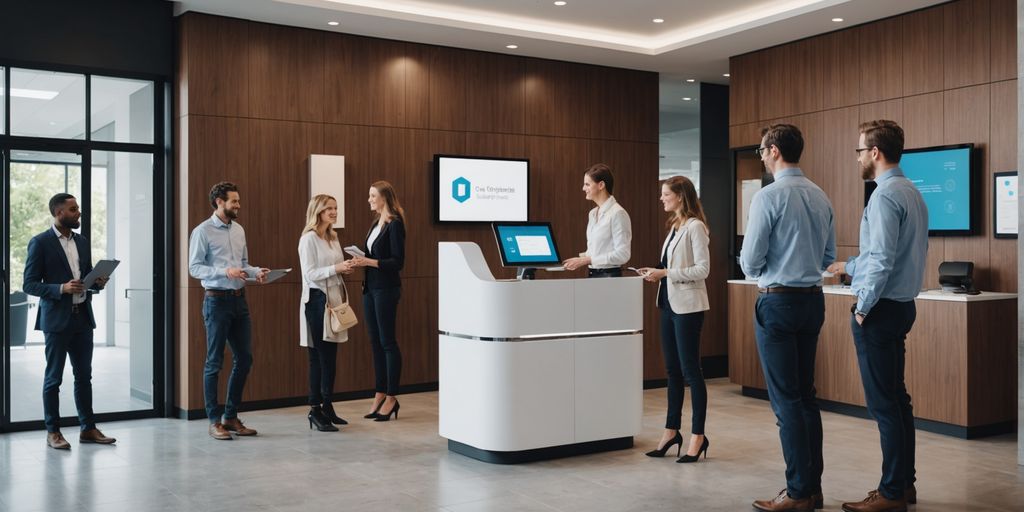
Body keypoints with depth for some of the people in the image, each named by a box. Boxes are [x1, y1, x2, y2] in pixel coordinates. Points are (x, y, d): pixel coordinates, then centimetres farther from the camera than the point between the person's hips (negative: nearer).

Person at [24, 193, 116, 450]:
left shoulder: (82, 242, 12)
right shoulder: (40, 243, -6)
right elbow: (29, 284, -8)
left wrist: (98, 282, -2)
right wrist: (61, 288, -21)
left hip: (82, 318, 6)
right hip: (56, 319, -6)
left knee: (84, 376, 10)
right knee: (53, 378, 3)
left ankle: (88, 428, 17)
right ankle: (53, 432, 12)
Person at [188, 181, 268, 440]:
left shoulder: (238, 230, 13)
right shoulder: (203, 231, -8)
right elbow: (194, 268, -12)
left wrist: (257, 272, -1)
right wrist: (225, 271, -23)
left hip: (239, 300, 7)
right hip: (217, 300, -7)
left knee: (244, 358, 9)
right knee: (215, 362, 0)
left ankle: (231, 416, 21)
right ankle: (214, 421, 10)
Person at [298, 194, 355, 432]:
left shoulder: (333, 237, 15)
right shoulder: (309, 239, -9)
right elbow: (309, 274, -15)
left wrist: (346, 268, 1)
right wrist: (336, 268, -24)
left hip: (334, 297, 7)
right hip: (317, 299, -7)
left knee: (330, 356, 9)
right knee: (319, 357, -5)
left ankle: (327, 407, 15)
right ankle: (315, 409, 3)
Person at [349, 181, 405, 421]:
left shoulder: (394, 224, -11)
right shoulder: (376, 223, 14)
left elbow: (398, 261, -16)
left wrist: (369, 262, -22)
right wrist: (360, 260, 1)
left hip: (386, 289, -9)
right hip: (370, 287, 9)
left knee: (387, 341, -3)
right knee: (375, 341, 10)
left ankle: (391, 397, 5)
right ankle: (379, 395, 16)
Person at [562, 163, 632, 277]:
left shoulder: (617, 213, -13)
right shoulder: (592, 214, 13)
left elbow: (622, 254, -18)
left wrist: (587, 260, -18)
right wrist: (580, 258, 2)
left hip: (609, 276, -7)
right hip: (591, 274, 7)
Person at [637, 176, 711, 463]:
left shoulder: (695, 227, -12)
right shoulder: (674, 226, 14)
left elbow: (703, 269, -17)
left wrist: (666, 273, -18)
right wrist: (657, 274, 4)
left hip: (687, 305, -9)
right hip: (669, 302, 9)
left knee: (690, 370, -3)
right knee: (672, 370, 13)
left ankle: (698, 436, 6)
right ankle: (672, 431, 21)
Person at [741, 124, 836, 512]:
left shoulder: (768, 197, -14)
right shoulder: (820, 197, 9)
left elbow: (750, 262, -11)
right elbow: (829, 258, 16)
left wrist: (758, 272, 9)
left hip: (778, 302, -8)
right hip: (813, 300, 8)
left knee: (786, 400, -2)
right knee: (806, 395, 13)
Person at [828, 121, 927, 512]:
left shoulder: (885, 196, -17)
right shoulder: (912, 193, 13)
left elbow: (882, 261, -23)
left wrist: (863, 307, -13)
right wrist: (850, 267, 29)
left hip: (880, 309, -10)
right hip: (902, 305, 10)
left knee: (883, 403, -3)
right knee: (897, 397, 16)